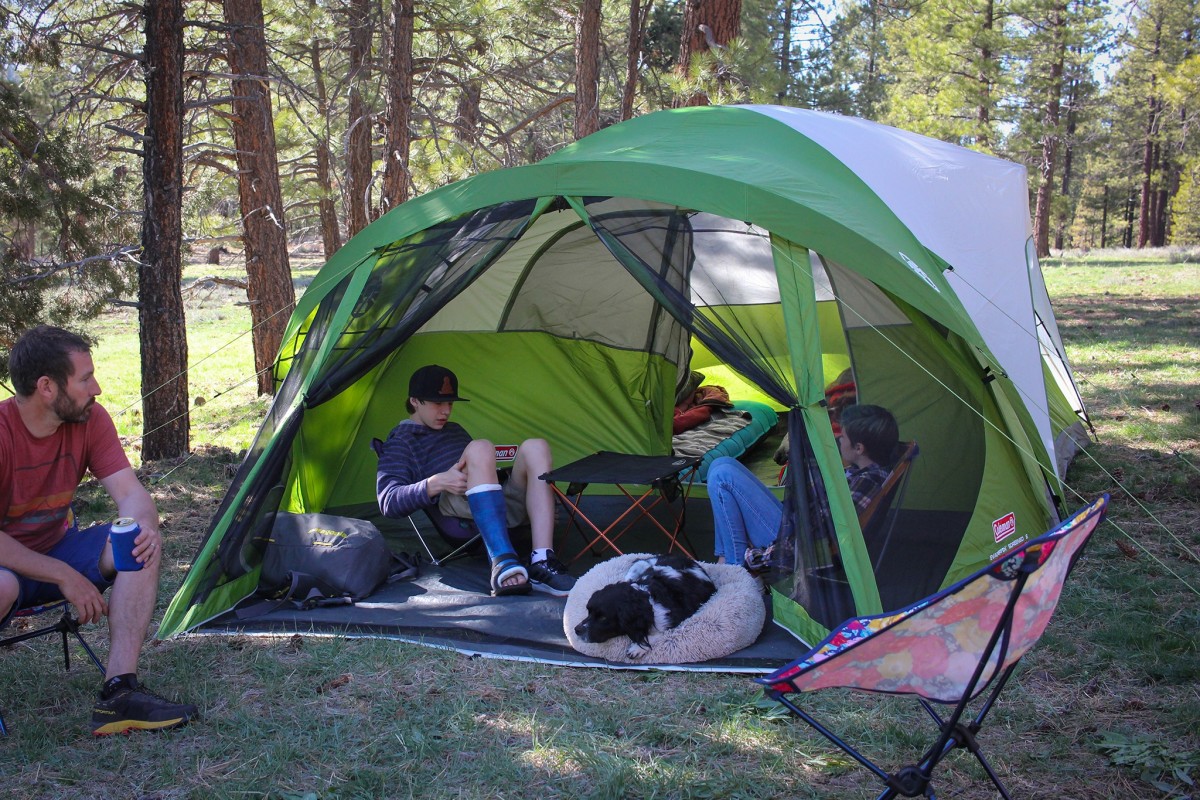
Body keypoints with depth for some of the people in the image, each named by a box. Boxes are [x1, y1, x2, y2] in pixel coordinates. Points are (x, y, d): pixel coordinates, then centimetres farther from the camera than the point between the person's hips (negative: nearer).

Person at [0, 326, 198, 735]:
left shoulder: (90, 420, -9)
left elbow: (129, 492, -13)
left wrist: (145, 526, -36)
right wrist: (63, 576, -26)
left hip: (56, 552, 6)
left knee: (144, 545, -22)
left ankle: (119, 692, -25)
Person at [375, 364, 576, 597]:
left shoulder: (455, 430, 36)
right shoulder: (400, 441, 13)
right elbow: (389, 502, -2)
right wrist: (436, 483, -18)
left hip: (497, 506, 7)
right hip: (454, 512, -6)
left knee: (534, 447, -19)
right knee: (480, 449, -33)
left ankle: (541, 564, -35)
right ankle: (502, 564, -48)